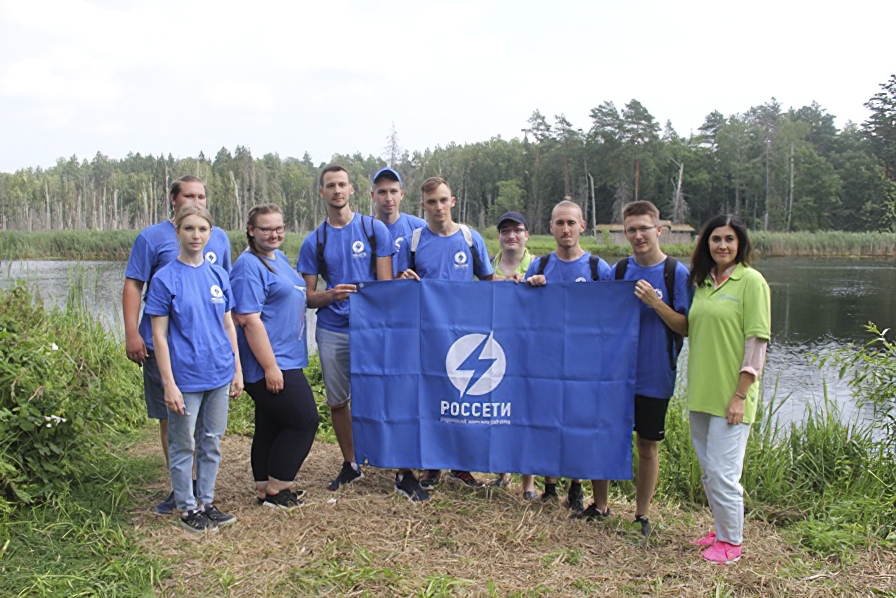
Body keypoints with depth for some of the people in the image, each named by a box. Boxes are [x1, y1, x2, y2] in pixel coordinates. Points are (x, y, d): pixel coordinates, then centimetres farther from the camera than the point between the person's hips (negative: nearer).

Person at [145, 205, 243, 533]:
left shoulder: (218, 275, 5)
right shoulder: (165, 278, -8)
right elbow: (159, 335, -9)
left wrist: (237, 370, 9)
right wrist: (169, 384, -13)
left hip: (219, 375, 5)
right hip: (185, 377, -4)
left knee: (212, 443, 14)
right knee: (183, 446, 8)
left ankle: (206, 502, 28)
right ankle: (188, 508, 23)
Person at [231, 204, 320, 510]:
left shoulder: (280, 258, 15)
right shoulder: (249, 266, -15)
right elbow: (249, 320, -21)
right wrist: (270, 366, -23)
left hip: (286, 361, 9)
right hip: (270, 364, -9)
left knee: (270, 425, 14)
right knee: (305, 421, -5)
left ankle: (265, 487, 24)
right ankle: (275, 487, 7)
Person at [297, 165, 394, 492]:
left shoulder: (374, 229, 1)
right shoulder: (314, 241, 7)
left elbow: (386, 283, 1)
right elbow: (308, 297, 6)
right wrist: (331, 295, -15)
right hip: (332, 331, 3)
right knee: (337, 401, 9)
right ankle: (350, 464, 26)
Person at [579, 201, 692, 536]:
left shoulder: (676, 273, -6)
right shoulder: (618, 270, 5)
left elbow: (685, 328, -8)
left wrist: (655, 302, -21)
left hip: (654, 378, -3)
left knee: (648, 447, 9)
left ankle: (642, 515, 24)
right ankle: (600, 506, 26)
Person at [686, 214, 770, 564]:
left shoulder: (751, 281, -9)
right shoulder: (703, 282, 11)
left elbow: (757, 342, -12)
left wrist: (740, 395, -15)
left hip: (730, 395, -7)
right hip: (700, 393, 7)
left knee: (722, 472, -3)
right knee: (708, 471, 15)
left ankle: (732, 542, 15)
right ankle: (721, 531, 31)